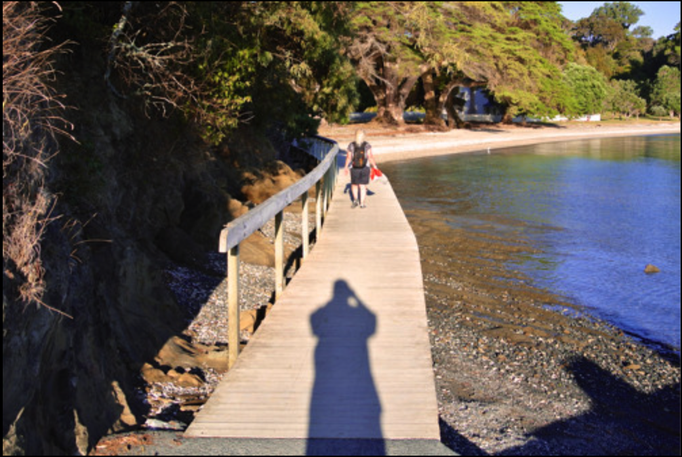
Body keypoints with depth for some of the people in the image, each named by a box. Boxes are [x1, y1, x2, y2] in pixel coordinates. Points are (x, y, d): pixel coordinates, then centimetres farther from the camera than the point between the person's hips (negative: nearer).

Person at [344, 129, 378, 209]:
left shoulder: (351, 146, -6)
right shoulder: (367, 145, -9)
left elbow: (348, 158, -5)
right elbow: (371, 157, -11)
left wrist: (346, 167, 7)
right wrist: (374, 166, -1)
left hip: (354, 169, 0)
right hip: (365, 168, 0)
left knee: (354, 185, 19)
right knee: (363, 186, 7)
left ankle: (355, 199, 6)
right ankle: (362, 203, 6)